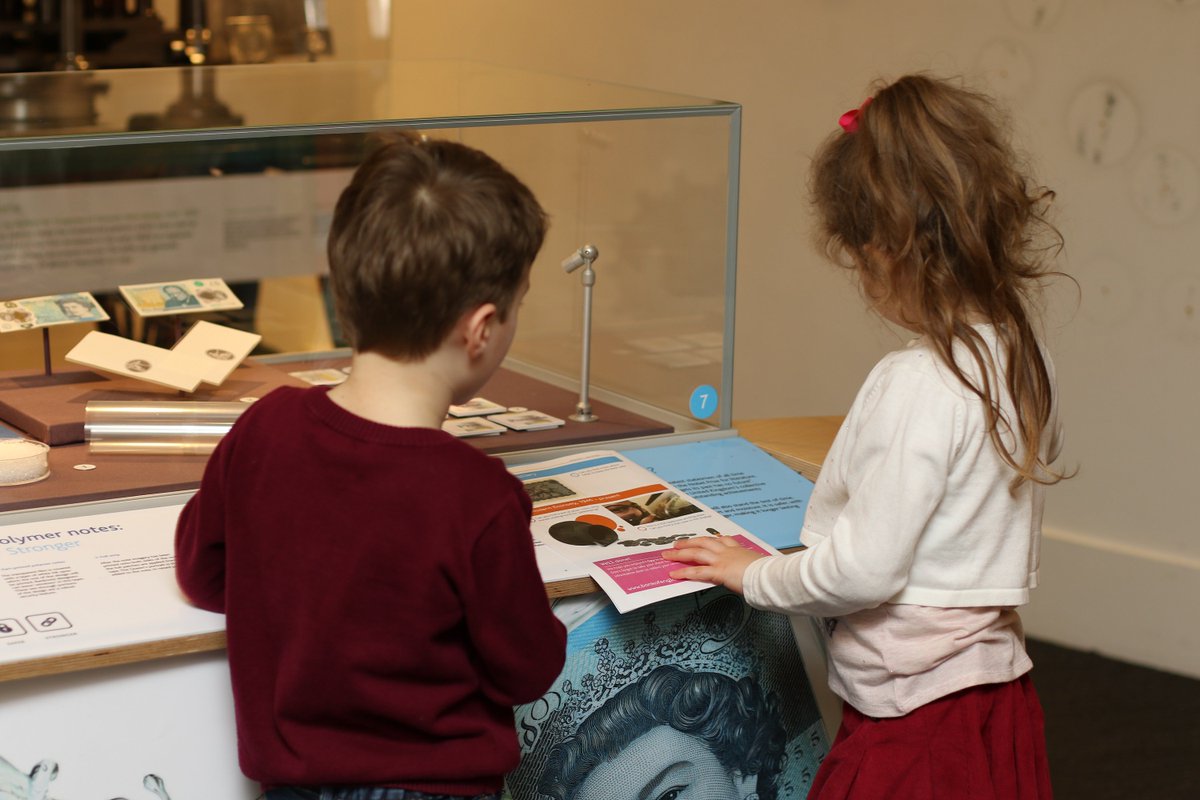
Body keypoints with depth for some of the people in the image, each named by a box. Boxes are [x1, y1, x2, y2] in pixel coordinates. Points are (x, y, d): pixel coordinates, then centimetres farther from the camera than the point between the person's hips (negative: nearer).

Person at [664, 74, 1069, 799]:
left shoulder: (919, 386, -23)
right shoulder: (1025, 356, 4)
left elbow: (864, 570, -21)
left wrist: (755, 575, -4)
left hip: (917, 721, -9)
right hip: (1000, 686, 9)